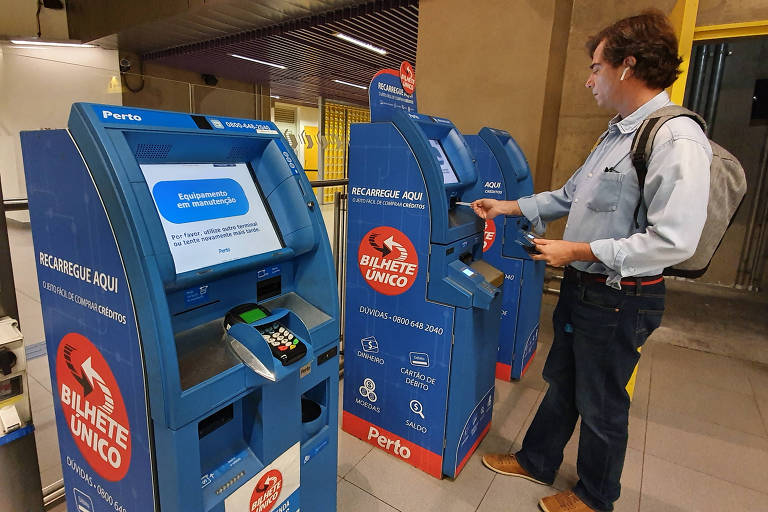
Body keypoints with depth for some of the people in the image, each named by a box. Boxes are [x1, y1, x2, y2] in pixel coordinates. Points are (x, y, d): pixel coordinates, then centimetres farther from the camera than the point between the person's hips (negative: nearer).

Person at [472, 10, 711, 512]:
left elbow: (673, 241, -26)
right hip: (581, 287, 8)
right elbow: (570, 196, 18)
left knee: (600, 403, 12)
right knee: (561, 382, 21)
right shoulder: (615, 135, 10)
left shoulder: (676, 139, -20)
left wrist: (578, 251, -21)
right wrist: (507, 207, 15)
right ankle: (537, 461, 43)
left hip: (620, 299, -8)